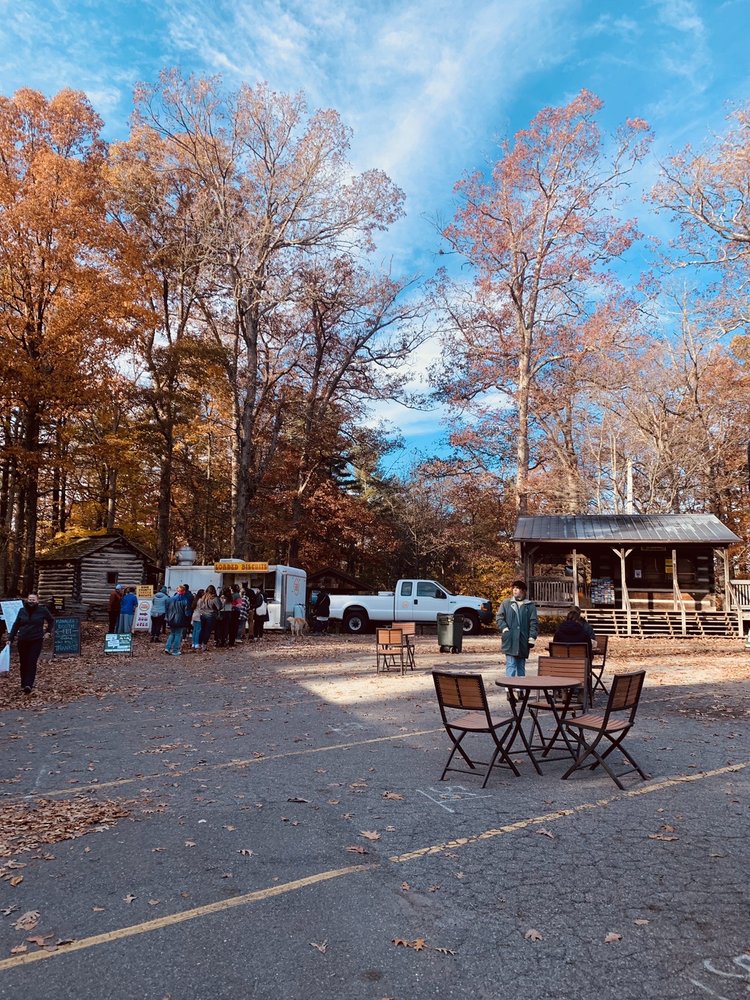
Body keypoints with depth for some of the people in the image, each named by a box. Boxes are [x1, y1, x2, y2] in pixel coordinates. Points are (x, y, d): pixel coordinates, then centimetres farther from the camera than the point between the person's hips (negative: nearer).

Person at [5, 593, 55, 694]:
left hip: (36, 641, -3)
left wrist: (48, 632, 6)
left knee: (32, 663, -11)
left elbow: (51, 621, 14)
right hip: (22, 641, 3)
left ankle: (28, 685, -17)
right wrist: (10, 638, 7)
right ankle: (23, 684, 20)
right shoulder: (22, 611, 5)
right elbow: (16, 625, 10)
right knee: (23, 663, 7)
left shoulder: (43, 611, -2)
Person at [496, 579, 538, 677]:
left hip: (523, 642, 1)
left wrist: (531, 640, -4)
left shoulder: (530, 605, 5)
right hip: (509, 641, -1)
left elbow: (534, 623, 2)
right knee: (511, 665, -6)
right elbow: (499, 618, 6)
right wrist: (505, 629, -8)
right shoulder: (506, 603, 8)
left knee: (521, 666, 12)